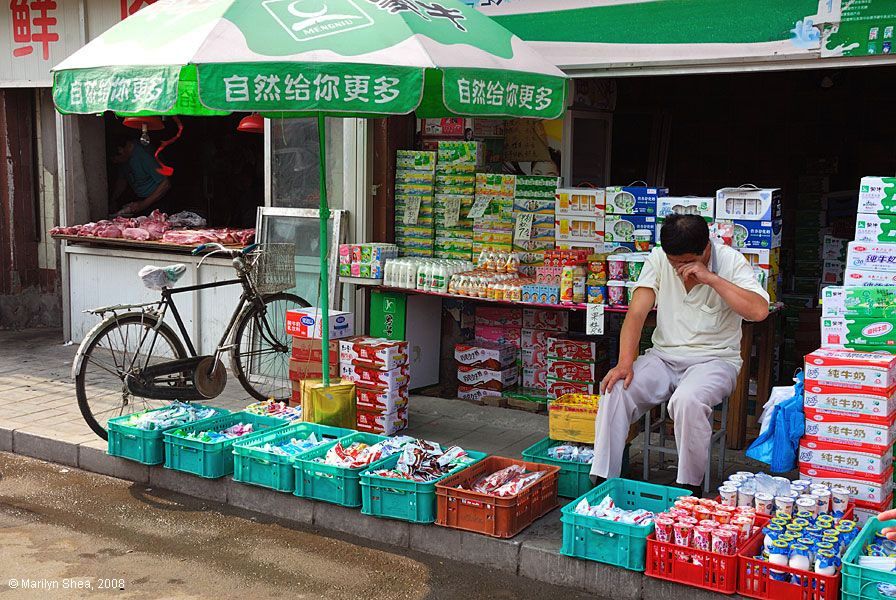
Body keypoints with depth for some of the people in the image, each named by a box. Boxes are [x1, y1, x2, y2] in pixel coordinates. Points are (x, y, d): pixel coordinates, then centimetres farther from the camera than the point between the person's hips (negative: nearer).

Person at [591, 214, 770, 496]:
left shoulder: (731, 261, -9)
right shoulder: (658, 259, -1)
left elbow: (759, 311, -23)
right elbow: (637, 313, -6)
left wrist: (711, 278, -25)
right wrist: (625, 363, -19)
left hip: (714, 359, -3)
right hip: (663, 356, 4)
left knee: (688, 400, -35)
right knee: (615, 389, -22)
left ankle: (690, 488, -15)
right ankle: (602, 480, -14)